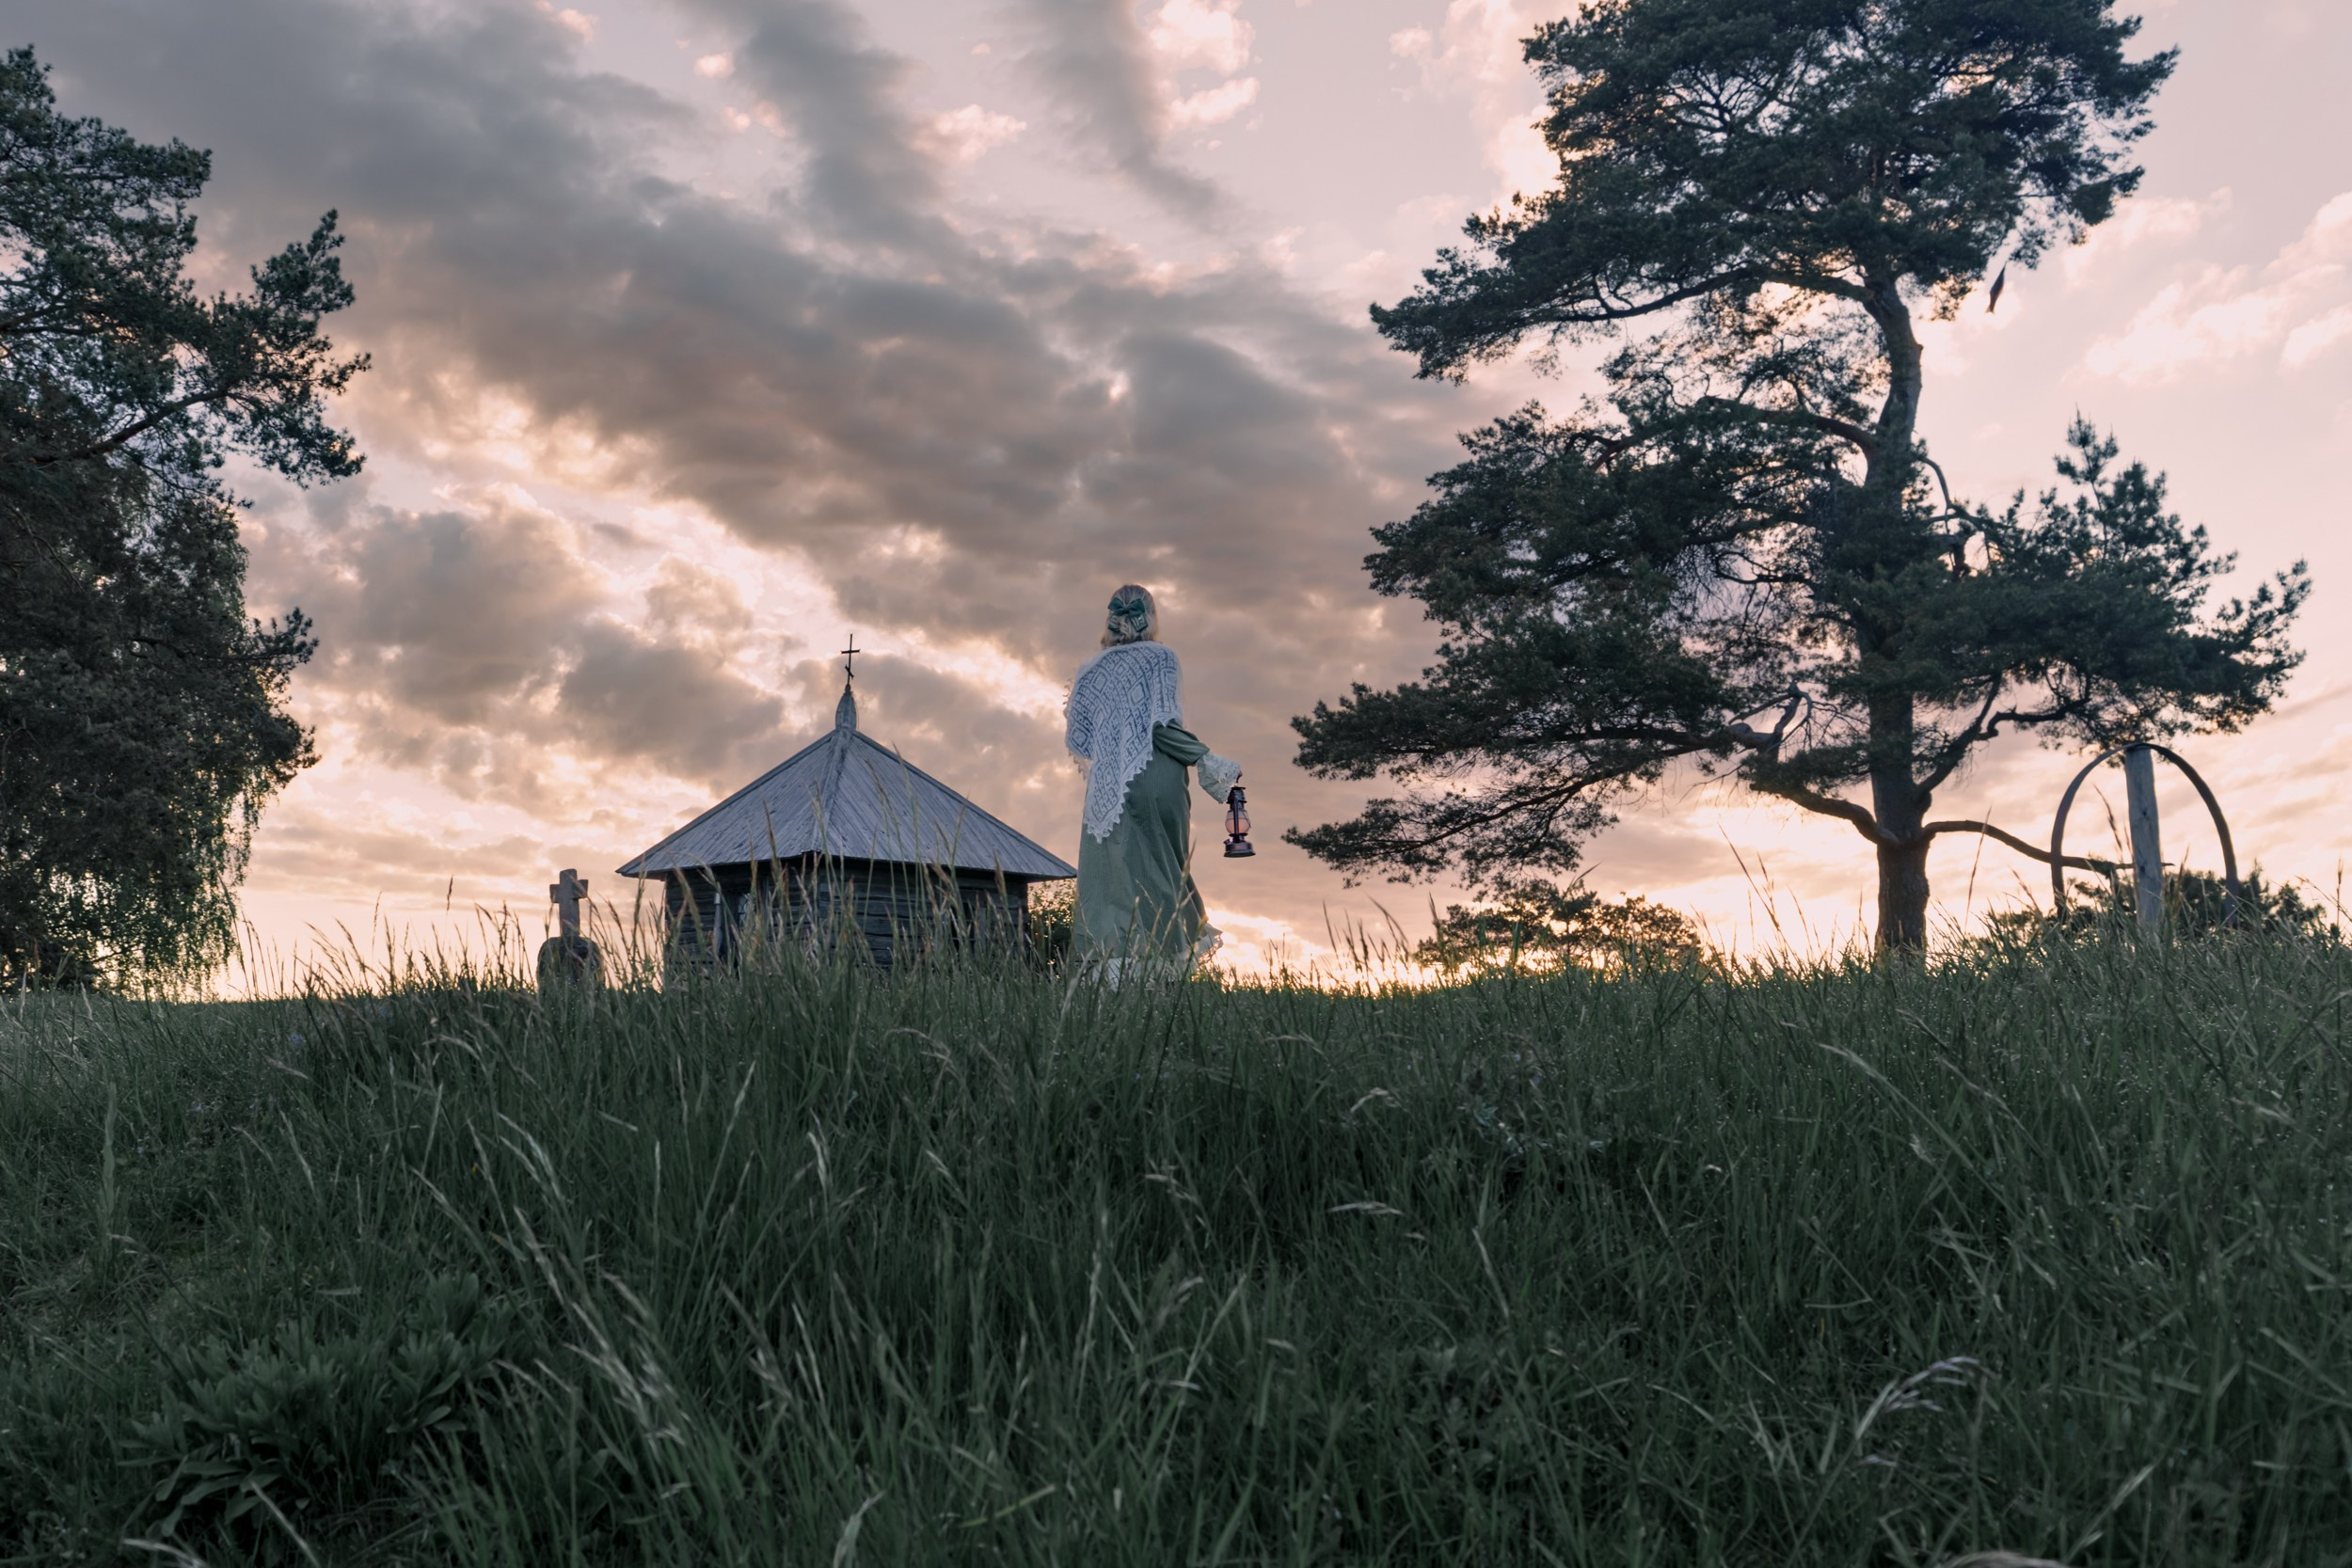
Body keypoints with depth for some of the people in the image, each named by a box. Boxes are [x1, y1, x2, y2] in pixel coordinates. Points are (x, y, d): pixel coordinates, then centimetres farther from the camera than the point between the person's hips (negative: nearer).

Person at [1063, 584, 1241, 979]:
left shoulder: (1091, 670, 10)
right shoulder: (1160, 658, -1)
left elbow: (1077, 742, 10)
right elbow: (1164, 726, -13)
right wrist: (1208, 762, -8)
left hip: (1107, 795, 3)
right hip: (1157, 787, -3)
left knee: (1110, 885, 3)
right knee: (1160, 883, 5)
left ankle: (1111, 971, -6)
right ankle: (1164, 970, -1)